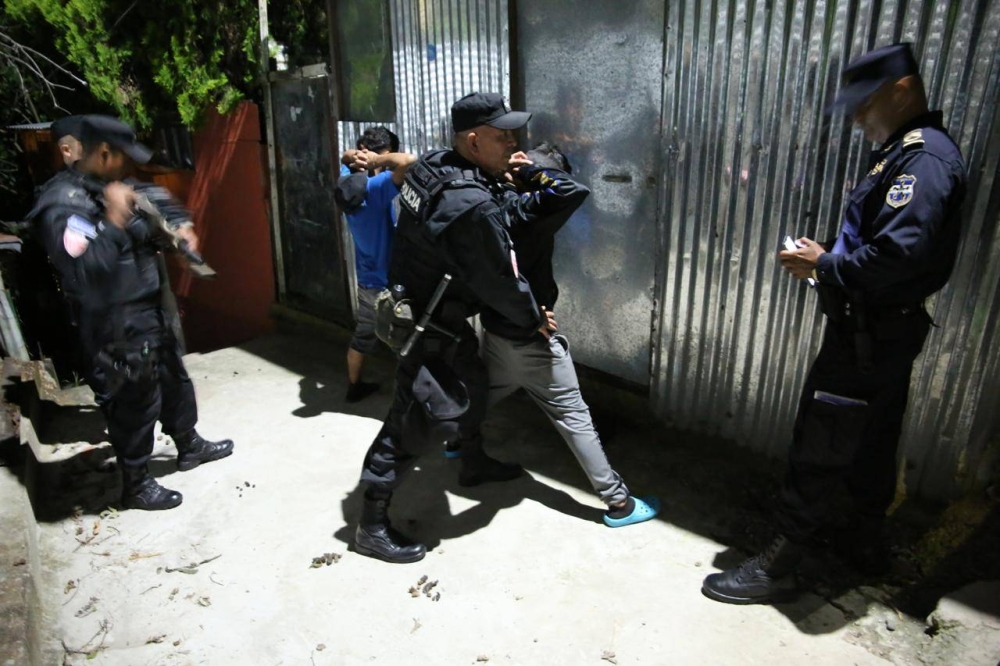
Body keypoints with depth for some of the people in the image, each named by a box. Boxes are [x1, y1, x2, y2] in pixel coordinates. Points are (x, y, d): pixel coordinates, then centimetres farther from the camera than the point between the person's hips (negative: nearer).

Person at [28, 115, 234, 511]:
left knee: (175, 382, 23)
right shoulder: (63, 207, -22)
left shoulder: (106, 191, 7)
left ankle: (189, 446, 45)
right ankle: (136, 485, 26)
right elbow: (85, 275, -32)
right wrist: (113, 220, -30)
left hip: (151, 315, 9)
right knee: (135, 407, 6)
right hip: (119, 332, -9)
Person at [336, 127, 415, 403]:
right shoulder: (376, 188, -25)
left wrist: (354, 157, -1)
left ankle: (354, 386, 37)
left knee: (362, 335, 22)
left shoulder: (347, 183, -1)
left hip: (366, 280, 8)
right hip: (388, 283, -8)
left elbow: (345, 156, 22)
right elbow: (408, 161, -41)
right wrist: (376, 160, -23)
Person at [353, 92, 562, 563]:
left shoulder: (433, 165, -3)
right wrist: (534, 318, -3)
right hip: (428, 326, -10)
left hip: (437, 311, 10)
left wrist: (496, 173, 9)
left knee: (471, 384, 25)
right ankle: (372, 526, 11)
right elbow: (500, 281, -21)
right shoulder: (473, 207, -30)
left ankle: (474, 463, 49)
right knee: (415, 418, -3)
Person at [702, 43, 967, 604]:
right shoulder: (906, 152, 14)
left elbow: (901, 251, -29)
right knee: (872, 441, 21)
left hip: (869, 336, -11)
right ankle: (866, 541, 39)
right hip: (882, 330, 11)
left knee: (819, 446, -3)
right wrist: (830, 262, 4)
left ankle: (780, 565, 9)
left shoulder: (923, 156, -18)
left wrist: (826, 266, -17)